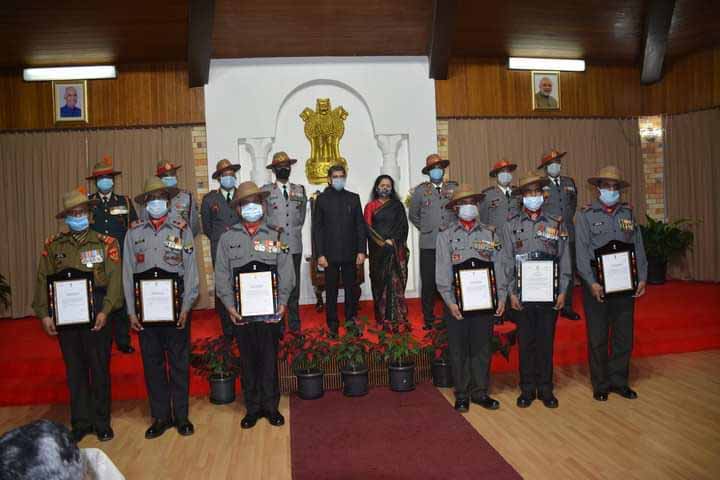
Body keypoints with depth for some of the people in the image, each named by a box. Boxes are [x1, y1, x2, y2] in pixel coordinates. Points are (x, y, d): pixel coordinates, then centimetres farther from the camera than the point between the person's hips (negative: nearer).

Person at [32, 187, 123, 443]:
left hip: (95, 311, -2)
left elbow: (114, 278, -6)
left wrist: (105, 311, -16)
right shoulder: (53, 245, 8)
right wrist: (44, 314, -3)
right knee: (74, 369, 10)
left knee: (99, 367, 4)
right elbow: (43, 280, 5)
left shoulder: (105, 243, 1)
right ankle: (80, 422, 23)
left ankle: (101, 422, 19)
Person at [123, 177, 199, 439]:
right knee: (152, 362, 9)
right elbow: (128, 274, 5)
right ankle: (160, 416, 21)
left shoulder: (182, 230, 1)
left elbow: (191, 270, -2)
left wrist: (186, 307, -8)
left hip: (176, 306, -2)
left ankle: (181, 415, 18)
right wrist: (131, 311, 0)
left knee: (179, 362, 5)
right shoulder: (134, 233, 6)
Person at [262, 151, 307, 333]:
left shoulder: (299, 190, 12)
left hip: (294, 245, 2)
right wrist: (275, 227, -6)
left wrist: (294, 230, 8)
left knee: (294, 284, 7)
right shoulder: (266, 190, 4)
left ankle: (294, 322, 16)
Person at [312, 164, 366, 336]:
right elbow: (317, 228, 1)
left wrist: (361, 251, 0)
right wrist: (320, 254, -6)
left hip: (350, 253, 2)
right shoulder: (322, 199, 3)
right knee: (331, 290, 4)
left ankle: (350, 318, 20)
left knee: (351, 287, 6)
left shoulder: (353, 198, 8)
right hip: (330, 254, -1)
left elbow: (360, 225, 7)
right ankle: (332, 323, 13)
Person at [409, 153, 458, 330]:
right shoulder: (420, 190, 7)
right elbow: (413, 215, 17)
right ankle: (428, 319, 12)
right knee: (428, 284, 1)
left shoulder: (454, 188, 9)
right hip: (428, 244, -1)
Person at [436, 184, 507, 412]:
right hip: (457, 302, -2)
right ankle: (461, 394, 17)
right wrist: (449, 301, -10)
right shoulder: (446, 235, 3)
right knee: (458, 349, 5)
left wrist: (501, 297, -1)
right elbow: (442, 271, -3)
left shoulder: (490, 234, 9)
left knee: (482, 347, 8)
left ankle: (480, 392, 21)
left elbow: (499, 267, 7)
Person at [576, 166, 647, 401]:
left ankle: (619, 381, 25)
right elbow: (581, 252, -9)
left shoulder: (628, 214, 10)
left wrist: (642, 278, -1)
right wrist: (591, 282, -16)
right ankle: (601, 384, 17)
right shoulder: (586, 215, -2)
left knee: (624, 335, 10)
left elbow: (639, 248, 8)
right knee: (598, 338, 4)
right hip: (596, 285, -4)